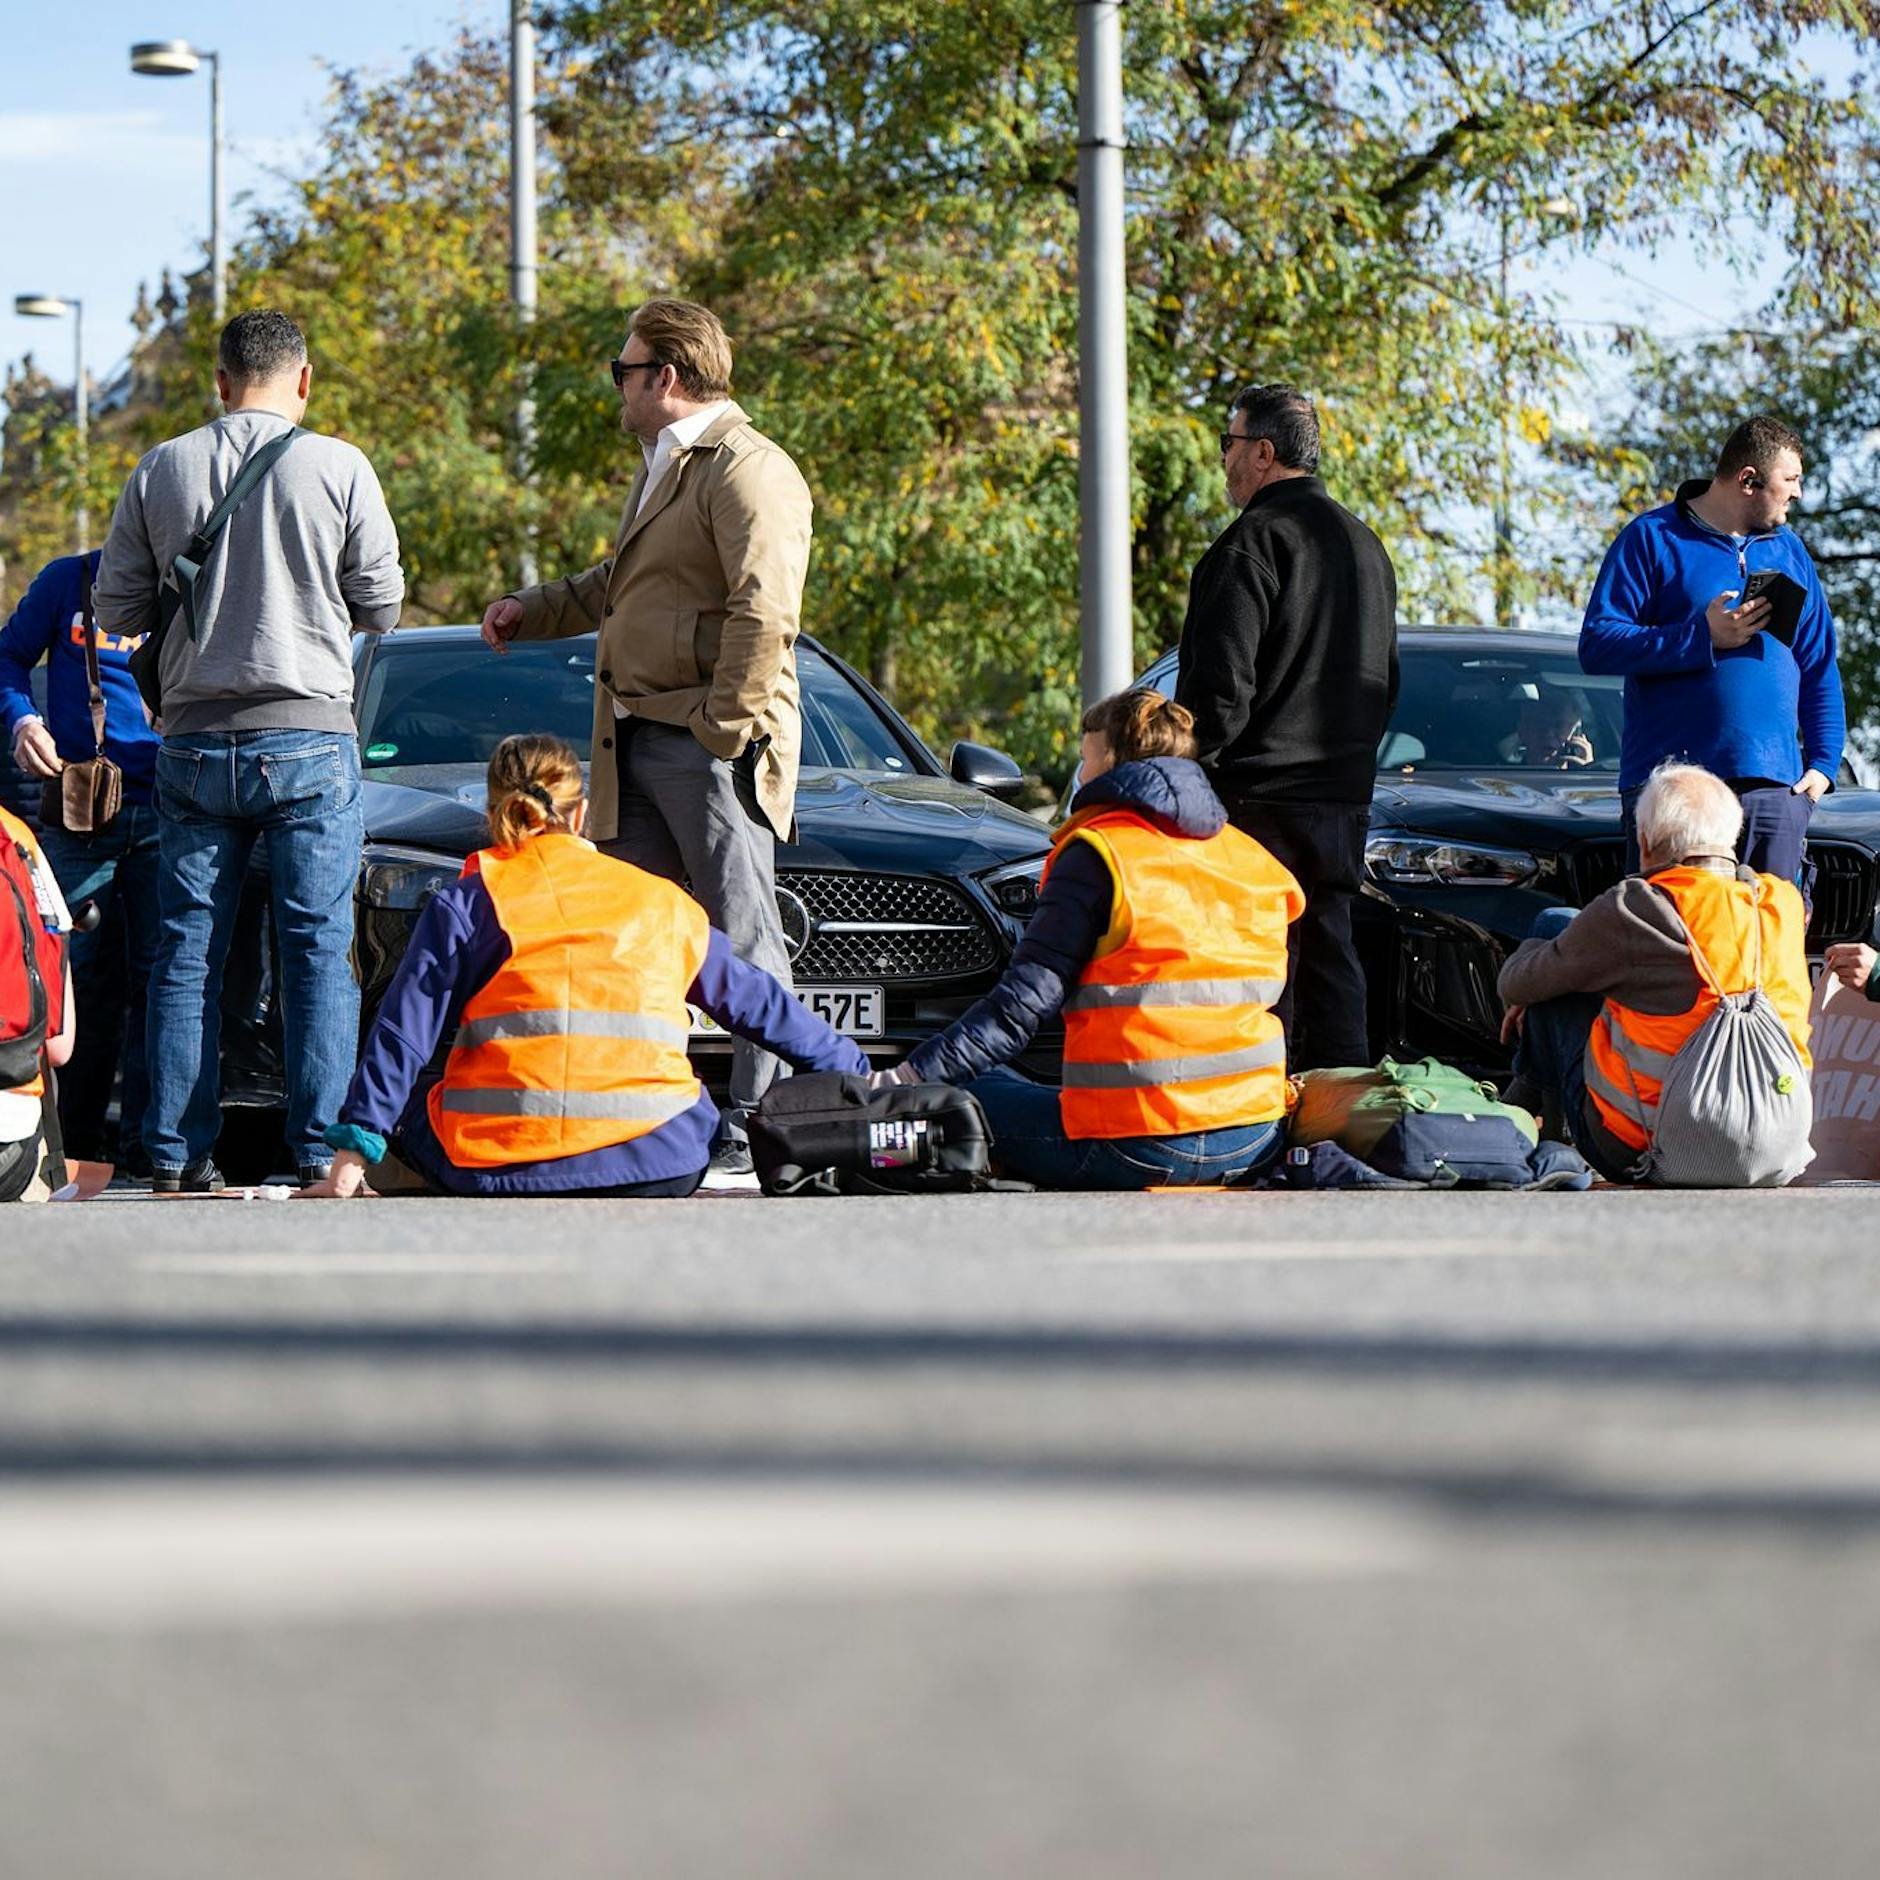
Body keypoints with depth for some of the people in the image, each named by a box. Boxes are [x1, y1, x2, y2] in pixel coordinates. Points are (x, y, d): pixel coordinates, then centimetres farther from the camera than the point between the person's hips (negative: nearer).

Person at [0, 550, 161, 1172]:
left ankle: (145, 1143, -4)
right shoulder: (68, 582, 6)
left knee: (160, 976, -7)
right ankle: (77, 1146, 14)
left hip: (166, 816, 0)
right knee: (85, 980, 5)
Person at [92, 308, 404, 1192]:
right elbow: (381, 606, 2)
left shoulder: (161, 470, 3)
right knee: (318, 947, 1)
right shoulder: (337, 467, -4)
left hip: (194, 742, 2)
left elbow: (119, 607, 7)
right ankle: (320, 1147, -3)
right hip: (308, 737, -2)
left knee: (186, 951, 6)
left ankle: (176, 1155, 5)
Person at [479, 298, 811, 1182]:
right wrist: (532, 610, 26)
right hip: (639, 742, 10)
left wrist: (723, 732, -21)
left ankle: (757, 1132, -6)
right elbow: (615, 585, 37)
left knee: (743, 941, -7)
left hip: (709, 743, -10)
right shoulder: (661, 468, 23)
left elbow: (763, 616, -20)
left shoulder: (748, 470, -11)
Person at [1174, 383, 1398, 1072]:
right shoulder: (1364, 544, 17)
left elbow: (1221, 680, -17)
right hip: (1346, 795, 8)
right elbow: (1385, 680, 23)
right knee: (1330, 951, 10)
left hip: (1262, 796, -8)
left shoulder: (1254, 541, -12)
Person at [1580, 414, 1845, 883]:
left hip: (1775, 789, 5)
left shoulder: (1789, 551, 18)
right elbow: (1596, 645, -7)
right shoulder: (1653, 538, 1)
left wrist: (1822, 764, 10)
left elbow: (1819, 669, 23)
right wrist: (1703, 637, -15)